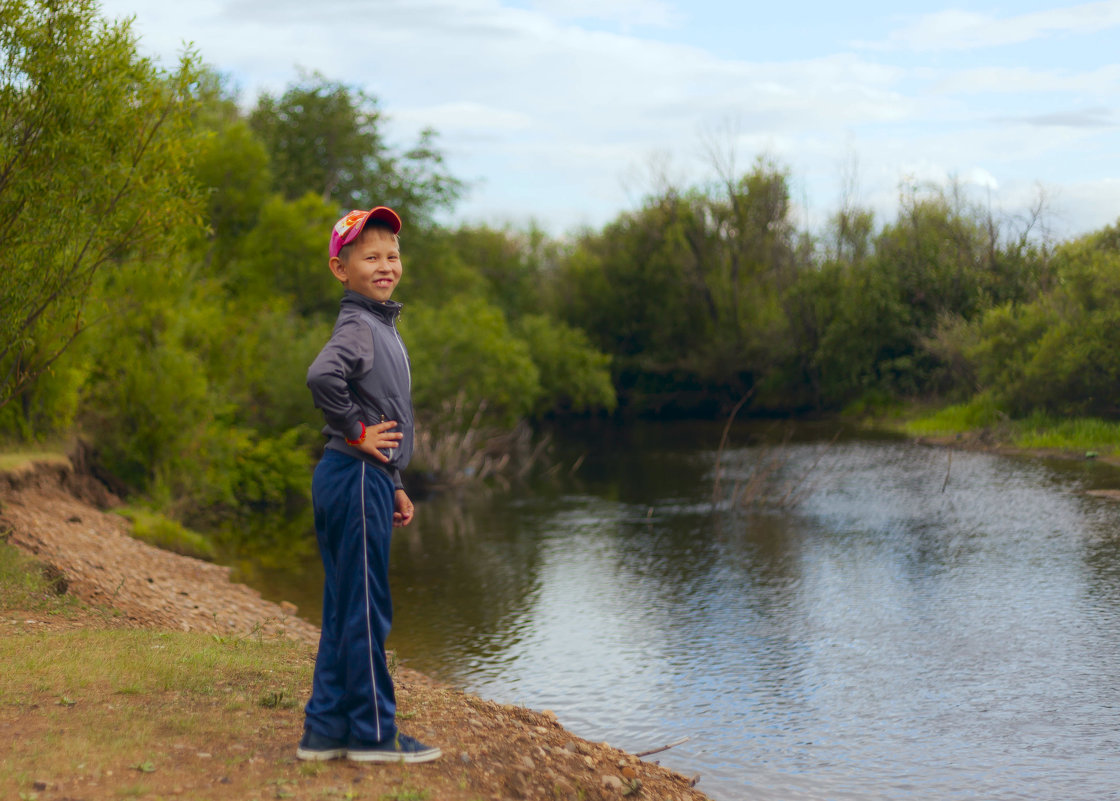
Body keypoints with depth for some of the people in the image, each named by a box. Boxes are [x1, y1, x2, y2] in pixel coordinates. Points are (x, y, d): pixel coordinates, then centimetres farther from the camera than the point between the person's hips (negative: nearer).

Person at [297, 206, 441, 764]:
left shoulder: (380, 326, 19)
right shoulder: (357, 326, -13)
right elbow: (322, 376, -34)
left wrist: (393, 485, 23)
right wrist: (355, 432, -20)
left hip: (367, 481, 10)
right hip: (356, 479, -10)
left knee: (345, 610, 12)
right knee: (365, 610, -3)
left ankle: (326, 729, 18)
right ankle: (373, 733, 4)